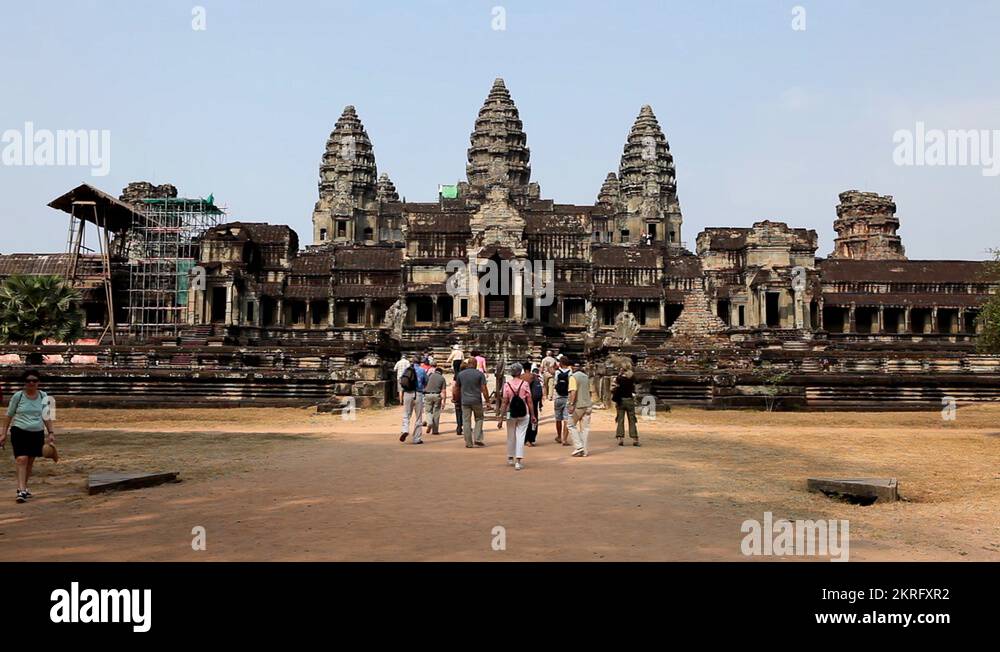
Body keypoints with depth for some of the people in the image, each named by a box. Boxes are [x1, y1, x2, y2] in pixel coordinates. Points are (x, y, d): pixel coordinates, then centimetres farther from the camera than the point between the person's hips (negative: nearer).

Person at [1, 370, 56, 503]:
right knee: (22, 460, -14)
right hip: (19, 432, -3)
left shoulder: (43, 396, 3)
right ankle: (21, 491, -17)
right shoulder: (18, 396, -3)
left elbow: (46, 417, 9)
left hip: (37, 433, 3)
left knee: (30, 462, 9)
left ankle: (24, 487, 24)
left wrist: (51, 432, 3)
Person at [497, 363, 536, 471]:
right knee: (520, 436, 2)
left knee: (511, 437, 17)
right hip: (524, 414, -1)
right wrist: (533, 415, 5)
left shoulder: (507, 385, -5)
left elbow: (504, 403, -5)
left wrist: (501, 418, 0)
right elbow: (529, 401, -4)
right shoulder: (525, 384, -6)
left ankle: (510, 458, 32)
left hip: (511, 414, 1)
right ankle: (518, 461, -5)